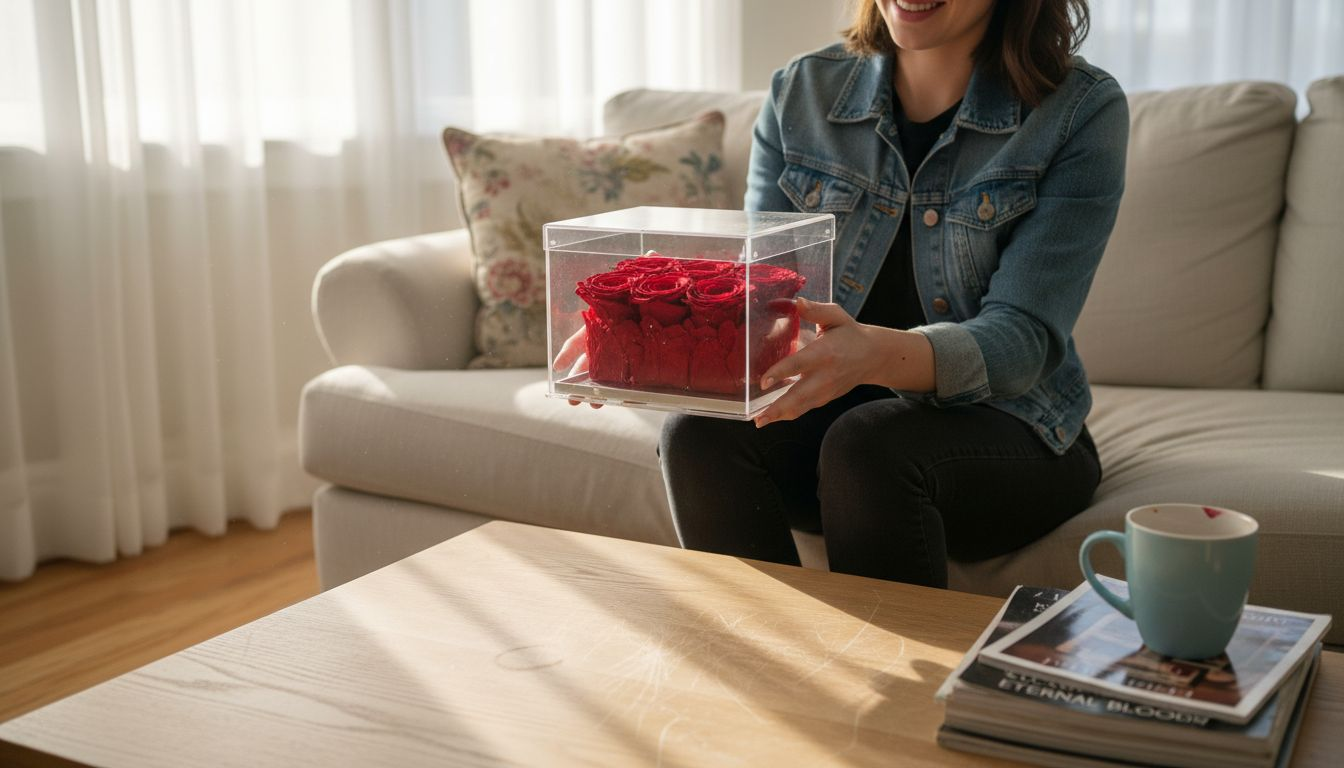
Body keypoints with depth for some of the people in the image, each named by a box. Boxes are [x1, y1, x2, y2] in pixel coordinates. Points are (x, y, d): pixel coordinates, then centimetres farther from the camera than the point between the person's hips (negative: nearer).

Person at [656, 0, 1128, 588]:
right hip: (844, 410, 3)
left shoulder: (1082, 111, -10)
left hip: (1009, 423, -3)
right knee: (701, 431, -25)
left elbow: (1024, 338, -19)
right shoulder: (801, 92, 1)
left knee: (866, 444, -33)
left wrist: (878, 353, -40)